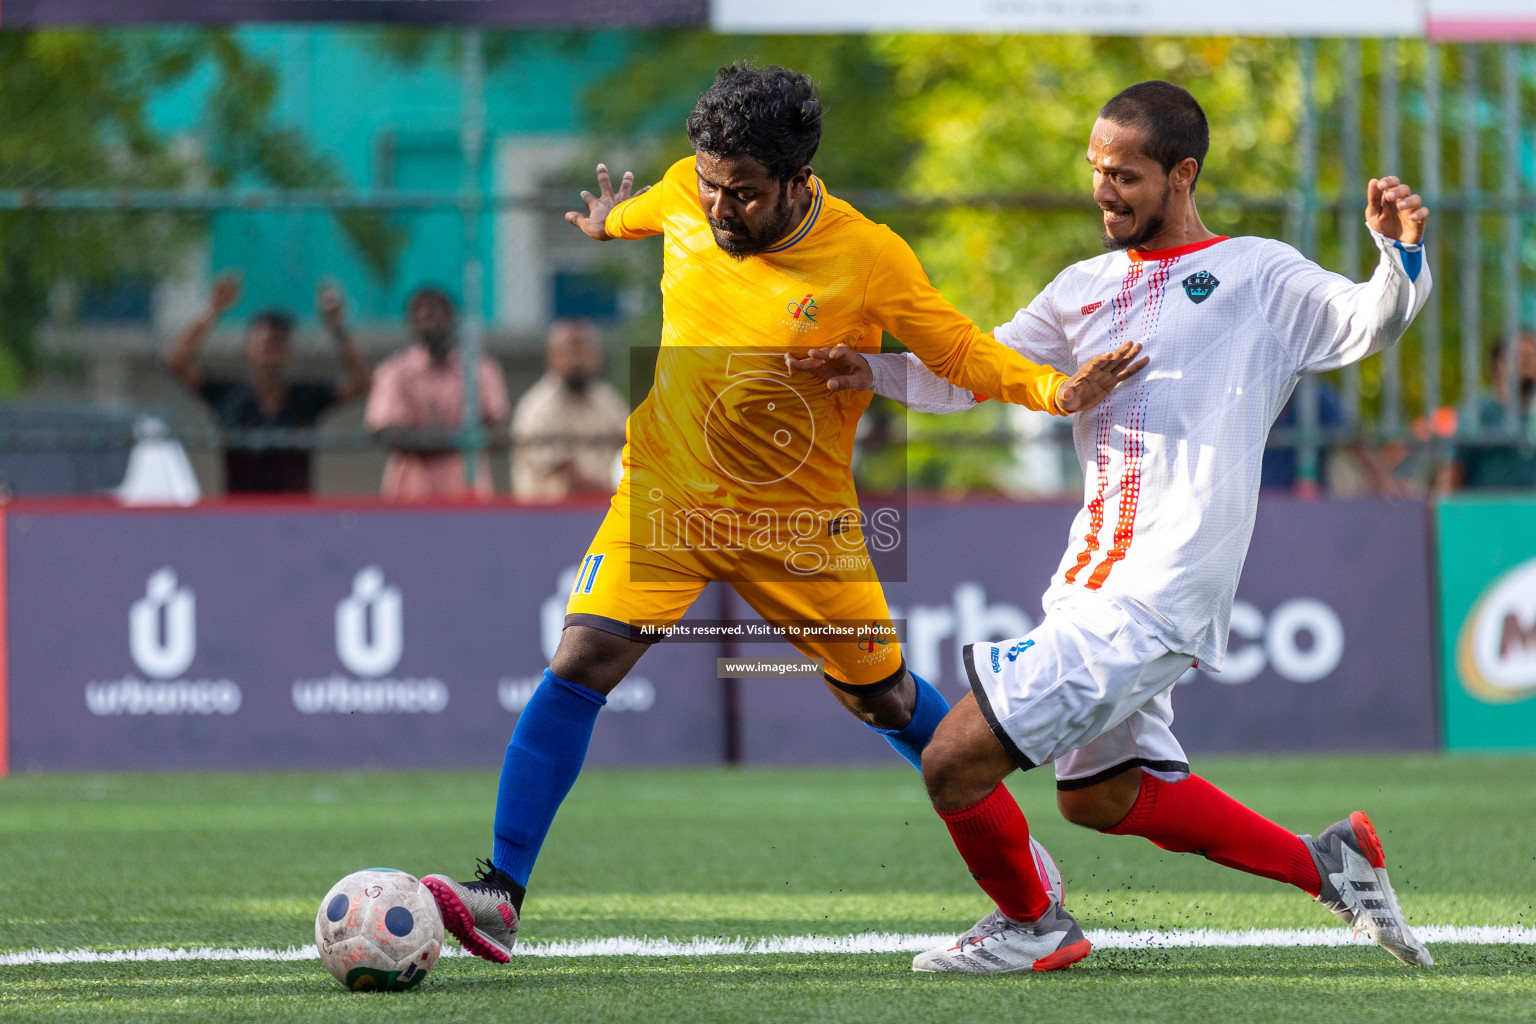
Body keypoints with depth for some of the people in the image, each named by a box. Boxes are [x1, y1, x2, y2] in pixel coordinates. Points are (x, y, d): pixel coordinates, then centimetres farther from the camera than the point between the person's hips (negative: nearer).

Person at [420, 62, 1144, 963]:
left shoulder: (871, 260, -18)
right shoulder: (685, 198, -9)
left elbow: (962, 353, -8)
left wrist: (1054, 390, -24)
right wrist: (608, 226, 34)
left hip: (798, 517, -1)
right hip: (667, 497, 1)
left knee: (883, 698, 11)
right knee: (581, 664, -17)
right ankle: (502, 895, -15)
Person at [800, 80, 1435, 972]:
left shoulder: (1257, 275, 1)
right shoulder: (1087, 289, 20)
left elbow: (1367, 324, -10)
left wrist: (1402, 254, -29)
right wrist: (875, 372, 5)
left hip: (1157, 596, -8)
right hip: (1098, 581, 8)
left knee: (955, 762, -10)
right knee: (1101, 795, 19)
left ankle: (1032, 924, 16)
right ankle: (1327, 863, 28)